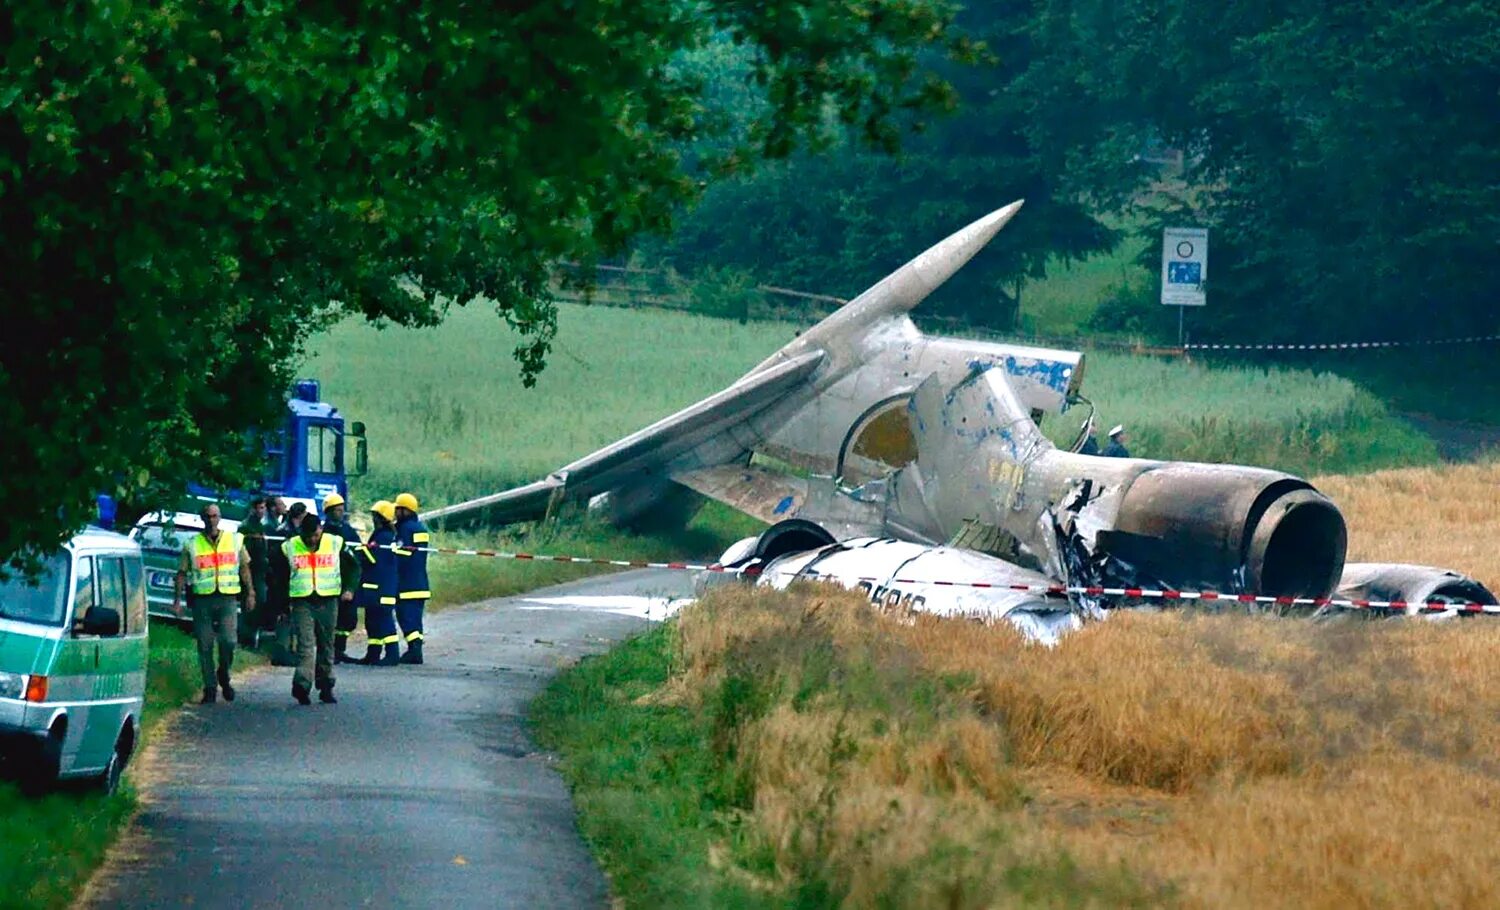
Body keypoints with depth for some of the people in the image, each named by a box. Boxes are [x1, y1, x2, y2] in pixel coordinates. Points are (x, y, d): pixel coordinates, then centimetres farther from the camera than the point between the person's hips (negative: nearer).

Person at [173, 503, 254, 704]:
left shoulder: (235, 540, 9)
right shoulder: (192, 544, 6)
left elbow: (244, 568, 15)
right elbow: (182, 573, 6)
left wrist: (250, 593, 10)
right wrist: (177, 599, 0)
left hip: (227, 598, 0)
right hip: (202, 598, 0)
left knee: (228, 641, -14)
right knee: (205, 646, 0)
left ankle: (224, 677, 13)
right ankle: (210, 689, 9)